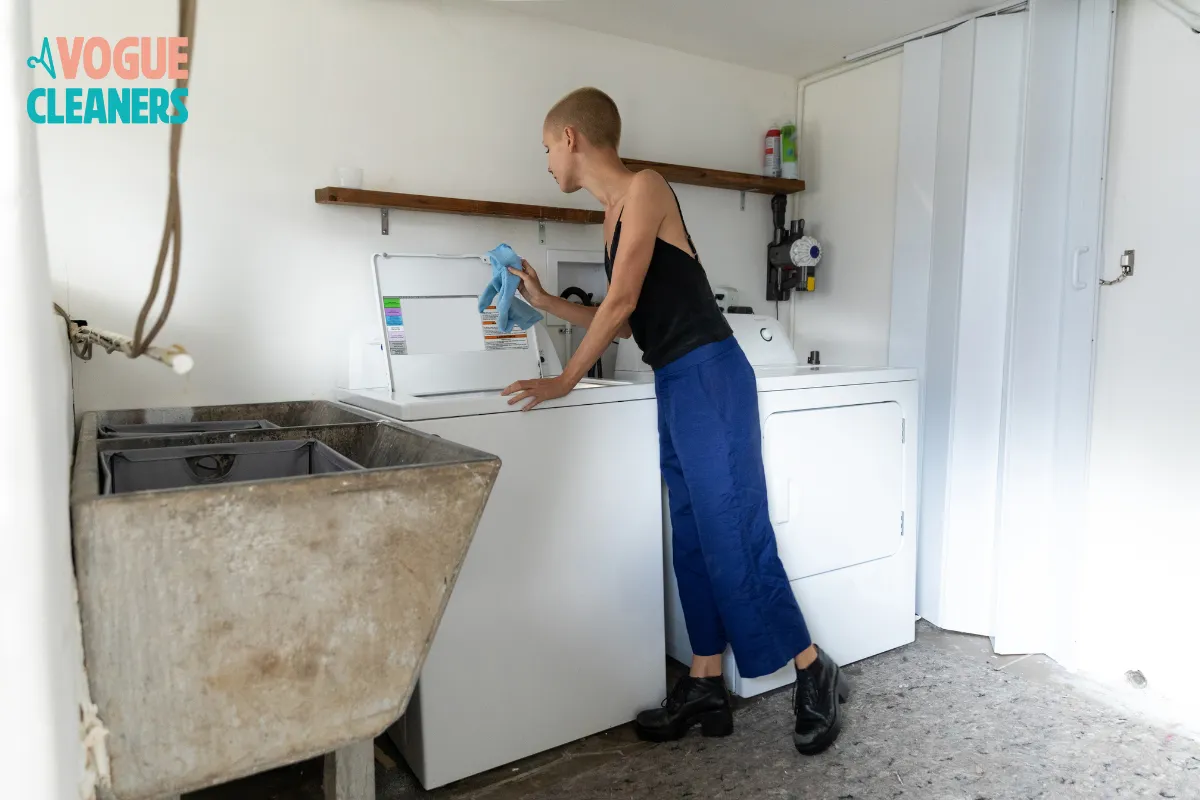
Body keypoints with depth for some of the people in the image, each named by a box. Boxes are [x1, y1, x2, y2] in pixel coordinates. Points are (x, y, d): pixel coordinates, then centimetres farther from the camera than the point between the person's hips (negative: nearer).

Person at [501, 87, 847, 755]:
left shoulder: (644, 188, -7)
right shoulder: (615, 213, 18)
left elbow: (621, 303, -14)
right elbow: (621, 323, 20)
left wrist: (565, 381, -9)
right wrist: (544, 301, 24)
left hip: (709, 375, -9)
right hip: (675, 384, 9)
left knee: (733, 536, -5)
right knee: (694, 540, 9)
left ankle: (816, 674, 11)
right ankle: (707, 688, 18)